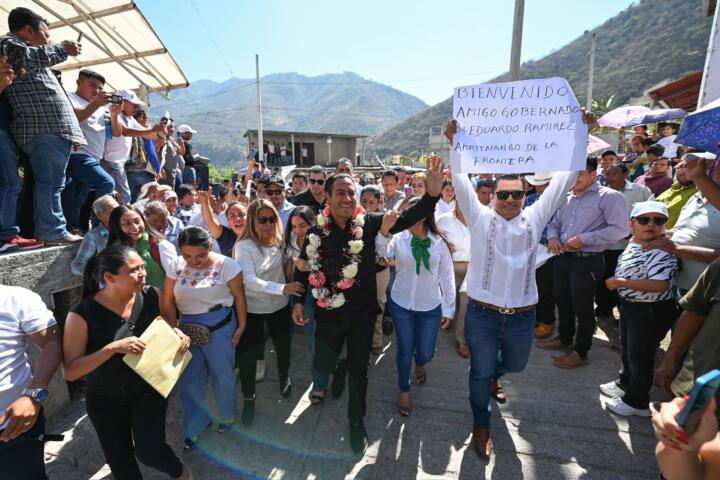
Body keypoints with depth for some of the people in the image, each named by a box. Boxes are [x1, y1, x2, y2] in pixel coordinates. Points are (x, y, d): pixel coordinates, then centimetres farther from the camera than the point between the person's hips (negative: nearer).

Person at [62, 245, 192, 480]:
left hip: (149, 388, 0)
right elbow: (70, 371, -22)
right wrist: (113, 347, -35)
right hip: (105, 399, 0)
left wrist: (178, 335, -19)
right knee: (119, 460, 18)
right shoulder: (82, 315, -24)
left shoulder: (152, 295, -16)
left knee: (149, 450, -5)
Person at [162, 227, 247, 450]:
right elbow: (168, 301, 1)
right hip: (187, 328, 4)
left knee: (222, 375, 12)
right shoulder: (176, 266, -4)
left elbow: (239, 297, -9)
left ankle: (227, 416, 40)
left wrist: (241, 327, -7)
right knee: (189, 380, 13)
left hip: (219, 327, -3)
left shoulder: (226, 265, -15)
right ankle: (195, 425, 36)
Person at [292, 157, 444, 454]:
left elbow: (407, 218, -20)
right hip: (328, 314, 1)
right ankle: (337, 365, 53)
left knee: (359, 369, 14)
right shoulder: (316, 231, -6)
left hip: (362, 313, -1)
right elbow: (303, 268, 5)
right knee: (323, 365, 14)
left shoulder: (369, 223, -11)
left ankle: (356, 421, 38)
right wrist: (298, 301, 3)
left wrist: (432, 194, -34)